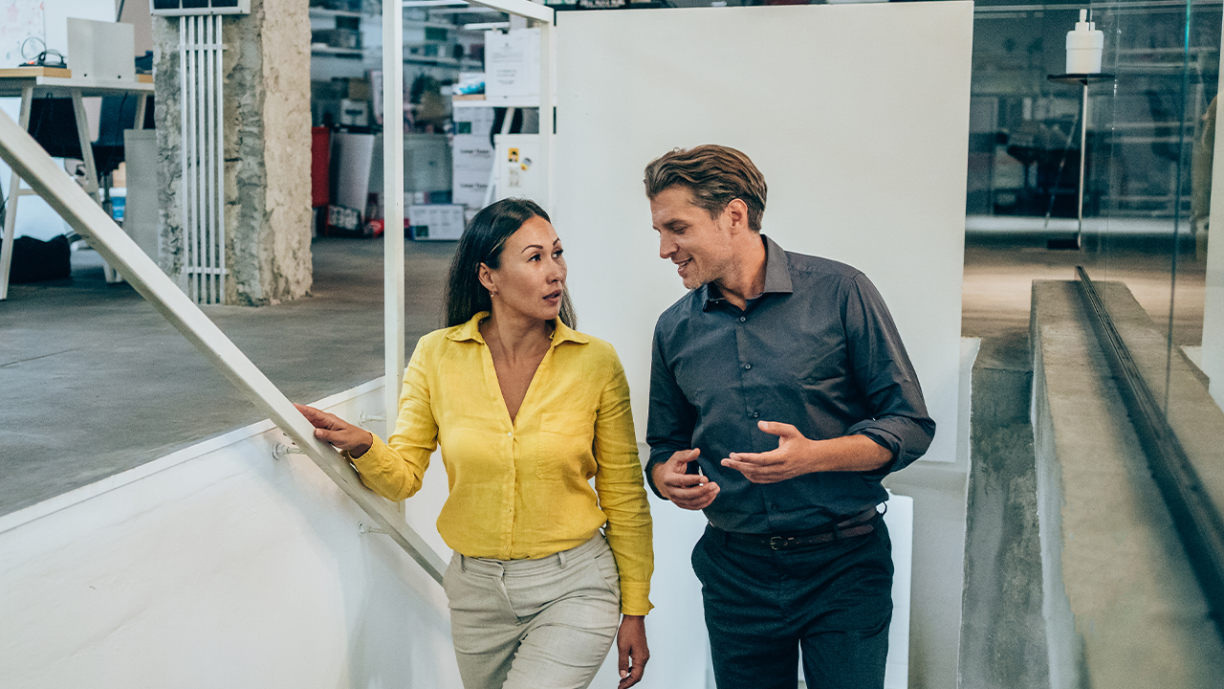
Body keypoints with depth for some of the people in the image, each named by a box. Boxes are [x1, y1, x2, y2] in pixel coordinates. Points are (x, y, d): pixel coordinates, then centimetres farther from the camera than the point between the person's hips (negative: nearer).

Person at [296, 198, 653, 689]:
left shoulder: (596, 363, -9)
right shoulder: (437, 356, -6)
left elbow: (624, 497, -2)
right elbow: (403, 476, -1)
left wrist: (634, 612, 2)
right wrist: (362, 447, -24)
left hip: (573, 588, -2)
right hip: (477, 588, 3)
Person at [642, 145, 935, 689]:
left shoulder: (840, 293, -8)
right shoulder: (675, 329, 4)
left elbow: (910, 425, -7)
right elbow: (665, 445, 15)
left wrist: (814, 455, -23)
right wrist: (669, 479, -9)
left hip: (845, 567, -3)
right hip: (735, 571, 3)